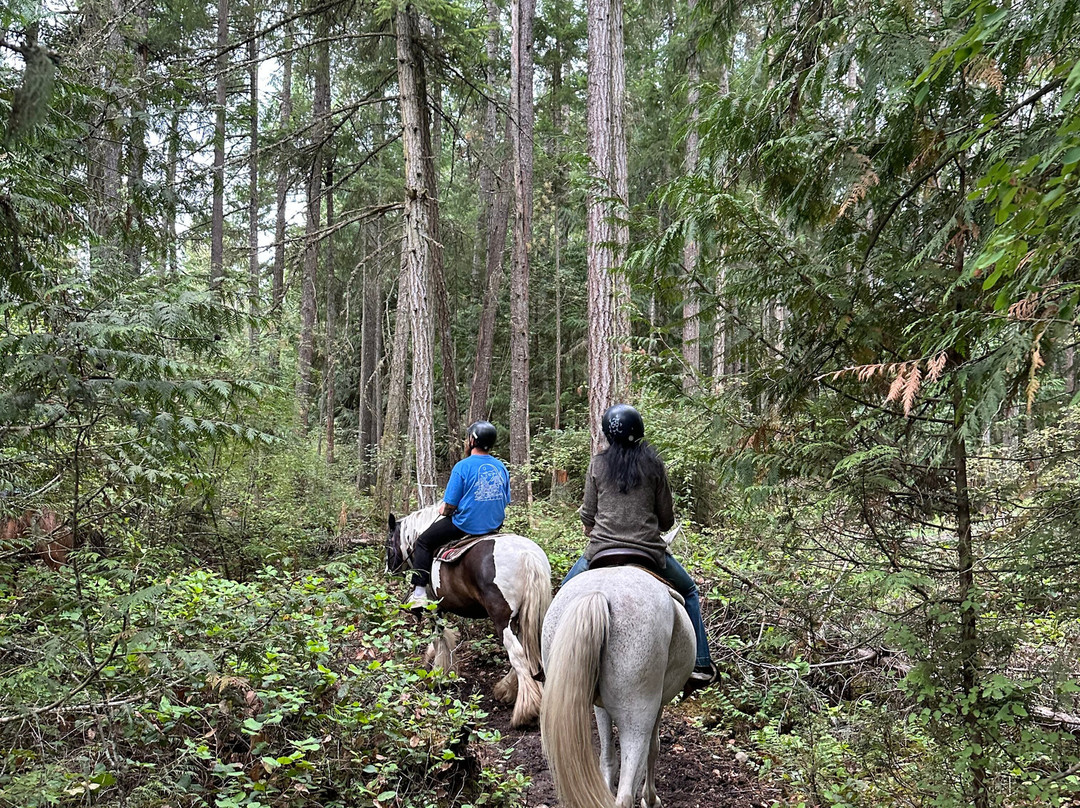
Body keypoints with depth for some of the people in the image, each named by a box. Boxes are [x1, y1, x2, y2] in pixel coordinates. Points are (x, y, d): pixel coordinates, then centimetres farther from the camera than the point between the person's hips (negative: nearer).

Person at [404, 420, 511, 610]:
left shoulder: (463, 466, -15)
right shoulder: (501, 467, 3)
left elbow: (450, 505, -15)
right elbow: (505, 502, 10)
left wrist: (444, 510, 7)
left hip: (465, 525, -6)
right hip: (494, 526, 6)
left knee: (423, 542, 13)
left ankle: (419, 592, 8)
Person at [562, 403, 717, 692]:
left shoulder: (598, 464, 3)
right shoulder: (654, 464, 2)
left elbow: (588, 516, 5)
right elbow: (667, 519, 6)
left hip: (601, 550, 1)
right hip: (649, 551, 0)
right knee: (688, 592, 23)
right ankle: (700, 665, 17)